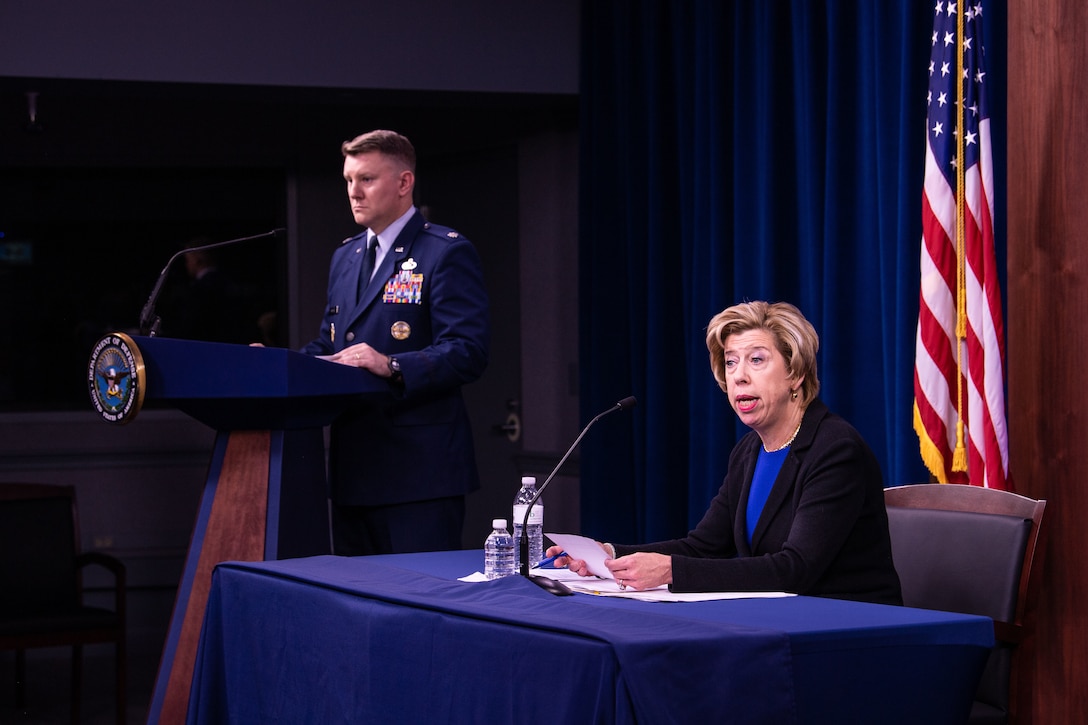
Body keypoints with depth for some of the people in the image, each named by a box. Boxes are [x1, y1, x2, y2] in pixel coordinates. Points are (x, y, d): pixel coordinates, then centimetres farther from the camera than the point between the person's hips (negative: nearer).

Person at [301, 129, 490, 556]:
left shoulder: (448, 253, -5)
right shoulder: (345, 256, 20)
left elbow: (468, 352, -15)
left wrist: (392, 366, -28)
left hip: (419, 468, -8)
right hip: (352, 470, 8)